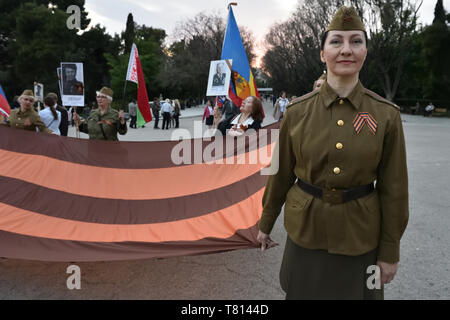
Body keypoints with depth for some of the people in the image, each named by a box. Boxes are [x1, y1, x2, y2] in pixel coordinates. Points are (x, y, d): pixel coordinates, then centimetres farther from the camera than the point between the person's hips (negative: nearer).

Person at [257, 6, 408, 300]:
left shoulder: (387, 114, -9)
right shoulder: (298, 111, -8)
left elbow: (394, 188, -4)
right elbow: (282, 174, 1)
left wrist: (390, 250, -1)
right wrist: (265, 224, 9)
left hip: (359, 235, 0)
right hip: (306, 231, 1)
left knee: (356, 292, 19)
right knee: (303, 292, 18)